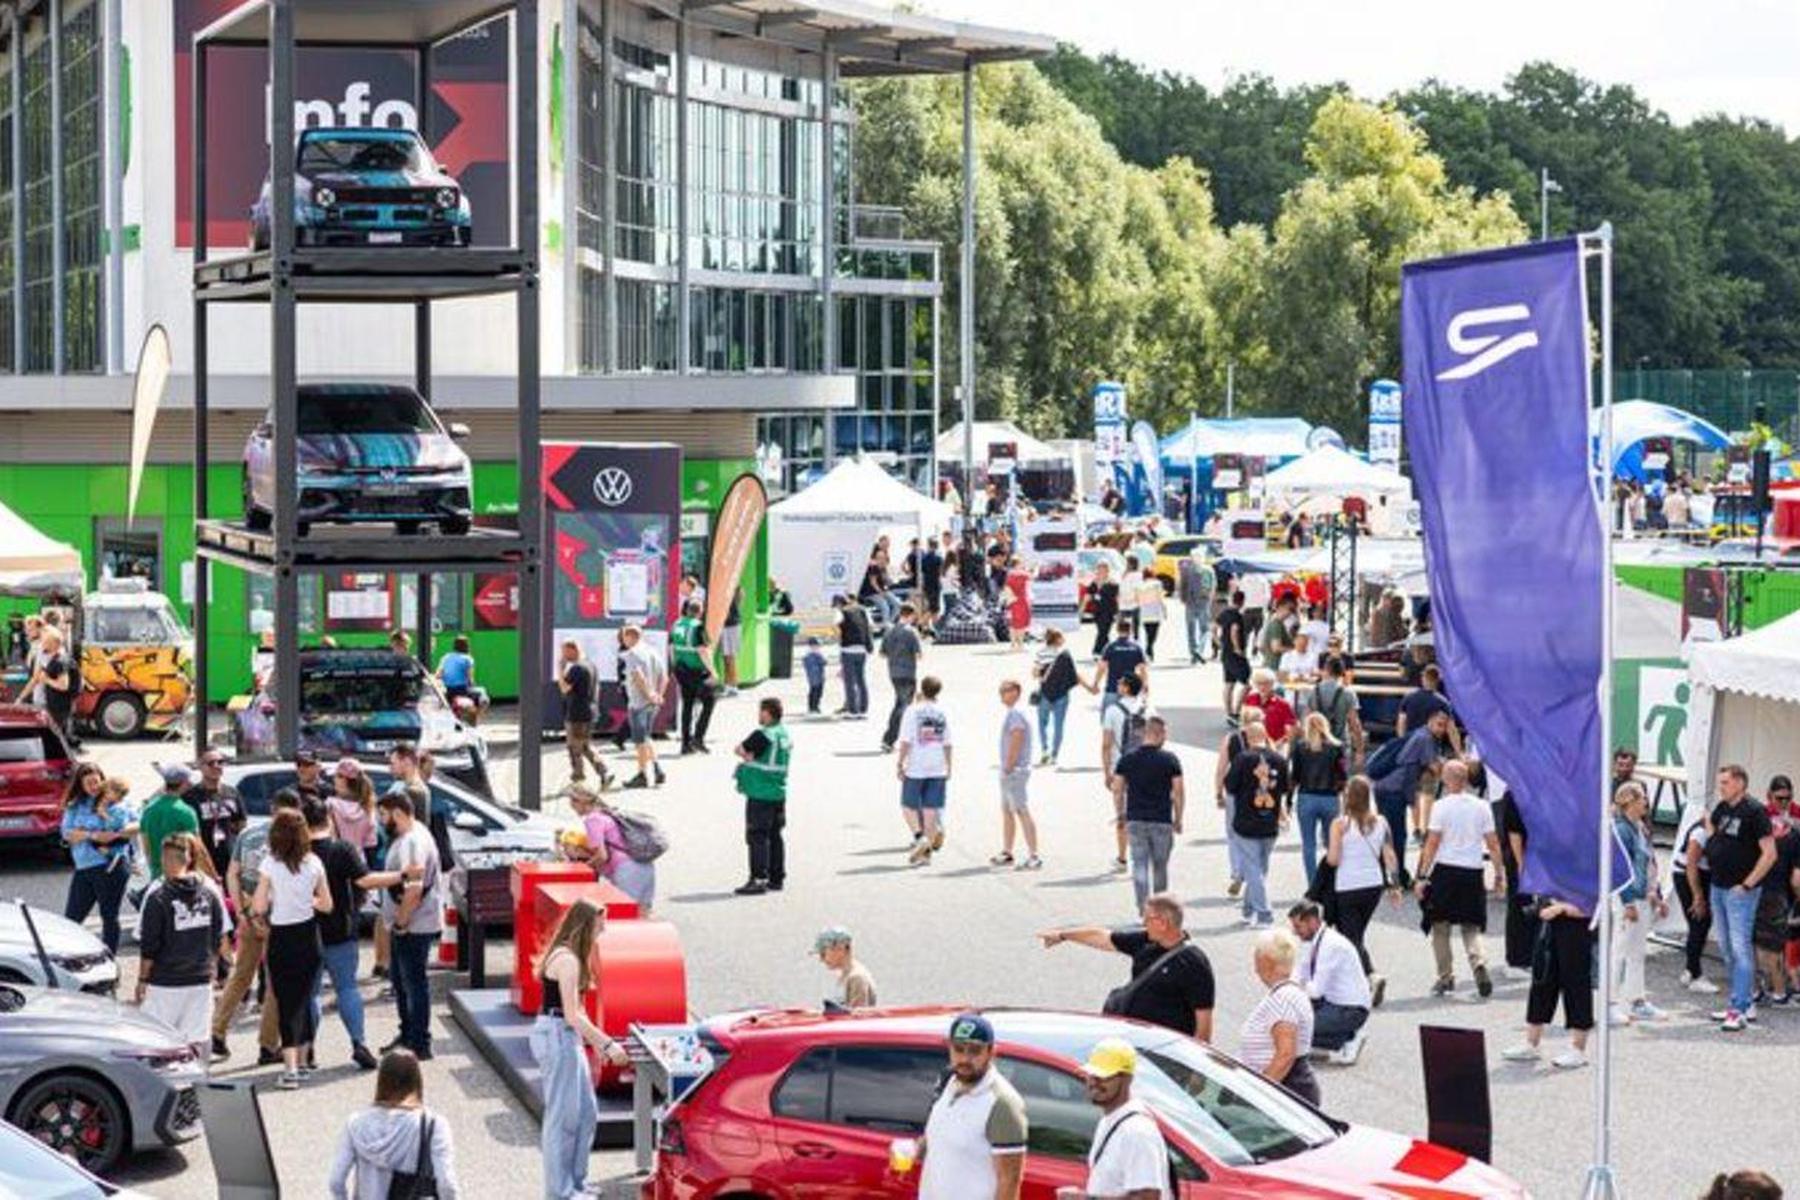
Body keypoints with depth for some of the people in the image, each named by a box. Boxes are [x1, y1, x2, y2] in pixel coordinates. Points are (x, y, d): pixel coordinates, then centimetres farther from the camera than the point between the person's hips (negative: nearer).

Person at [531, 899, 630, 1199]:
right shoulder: (567, 960, -18)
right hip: (557, 1036, -10)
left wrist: (595, 1041, 17)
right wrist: (607, 1044, -22)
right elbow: (572, 1015, -23)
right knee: (562, 1116, -3)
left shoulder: (569, 956, 13)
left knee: (587, 1113, 14)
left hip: (567, 1038, 10)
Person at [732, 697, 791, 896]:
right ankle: (777, 878, 18)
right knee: (775, 836, 14)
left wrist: (747, 756, 9)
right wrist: (753, 758, 1)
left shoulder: (762, 735, -17)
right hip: (779, 792, 8)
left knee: (757, 837, -6)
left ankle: (758, 879, -10)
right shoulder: (784, 734, 9)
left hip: (760, 793, -8)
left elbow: (741, 750, -11)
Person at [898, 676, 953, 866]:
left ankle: (920, 837, -14)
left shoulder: (912, 711, -7)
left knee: (909, 806, 8)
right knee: (930, 809, 5)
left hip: (916, 767, -4)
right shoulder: (942, 713, 5)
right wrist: (948, 766, 18)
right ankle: (927, 851, 5)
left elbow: (906, 740, -11)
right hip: (937, 768, 4)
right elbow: (947, 743, 8)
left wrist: (900, 763, -4)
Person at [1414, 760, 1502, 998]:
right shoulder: (1481, 807, 3)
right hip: (1473, 871, 3)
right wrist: (1500, 875, 13)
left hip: (1445, 870, -3)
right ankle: (1479, 963, -15)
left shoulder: (1441, 806, -7)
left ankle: (1446, 977, 9)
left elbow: (1432, 844, -9)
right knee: (1471, 927, 12)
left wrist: (1423, 876, -6)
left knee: (1440, 927, 10)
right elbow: (1493, 844, 5)